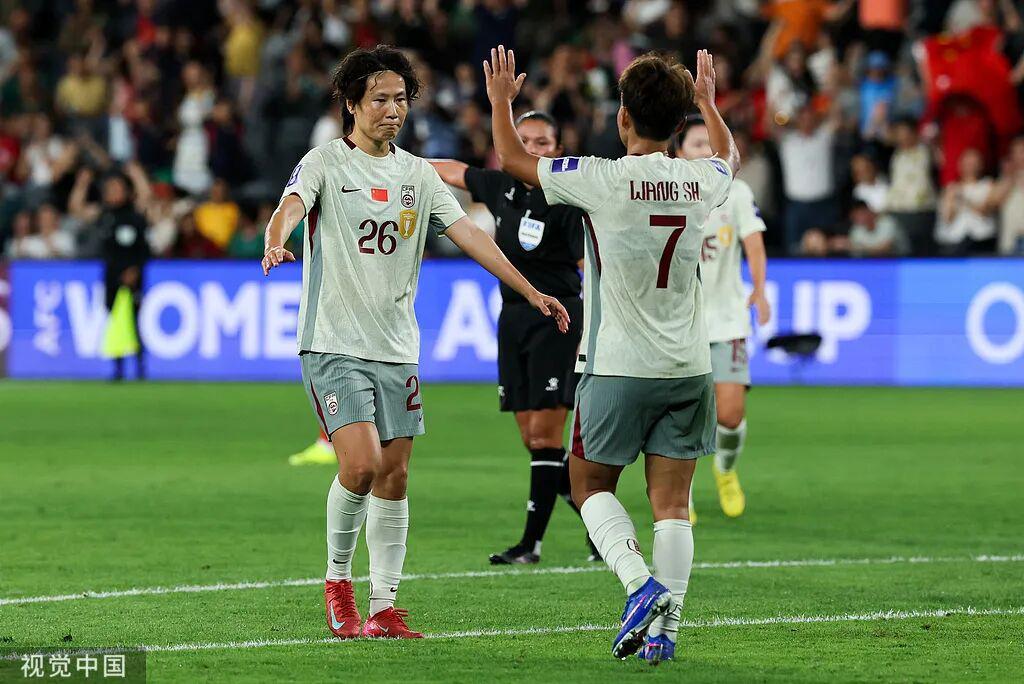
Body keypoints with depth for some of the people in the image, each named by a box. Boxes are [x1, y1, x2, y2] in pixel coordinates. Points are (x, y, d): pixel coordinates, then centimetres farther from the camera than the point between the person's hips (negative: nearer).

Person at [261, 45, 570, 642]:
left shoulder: (419, 174, 11)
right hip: (334, 345, -5)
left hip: (397, 349, 5)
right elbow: (292, 206, -23)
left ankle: (384, 608, 10)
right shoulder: (325, 163, -5)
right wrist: (276, 242, -47)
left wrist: (531, 291, 0)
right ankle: (338, 578, 3)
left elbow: (469, 234, 8)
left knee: (395, 477, 4)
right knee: (362, 464, -19)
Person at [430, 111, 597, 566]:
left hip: (556, 321, -7)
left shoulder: (567, 202, -13)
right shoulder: (502, 187, 6)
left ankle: (532, 541, -2)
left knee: (544, 435, -9)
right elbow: (456, 172, 25)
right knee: (531, 437, 5)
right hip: (514, 319, 7)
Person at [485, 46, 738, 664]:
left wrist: (501, 99, 19)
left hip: (619, 368, -4)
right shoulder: (701, 181, 0)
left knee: (591, 484, 11)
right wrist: (709, 101, 43)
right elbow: (731, 157, 28)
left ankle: (642, 583, -10)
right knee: (672, 502, 6)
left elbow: (513, 158, 2)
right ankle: (666, 624, -1)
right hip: (689, 368, 4)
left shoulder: (603, 180, -13)